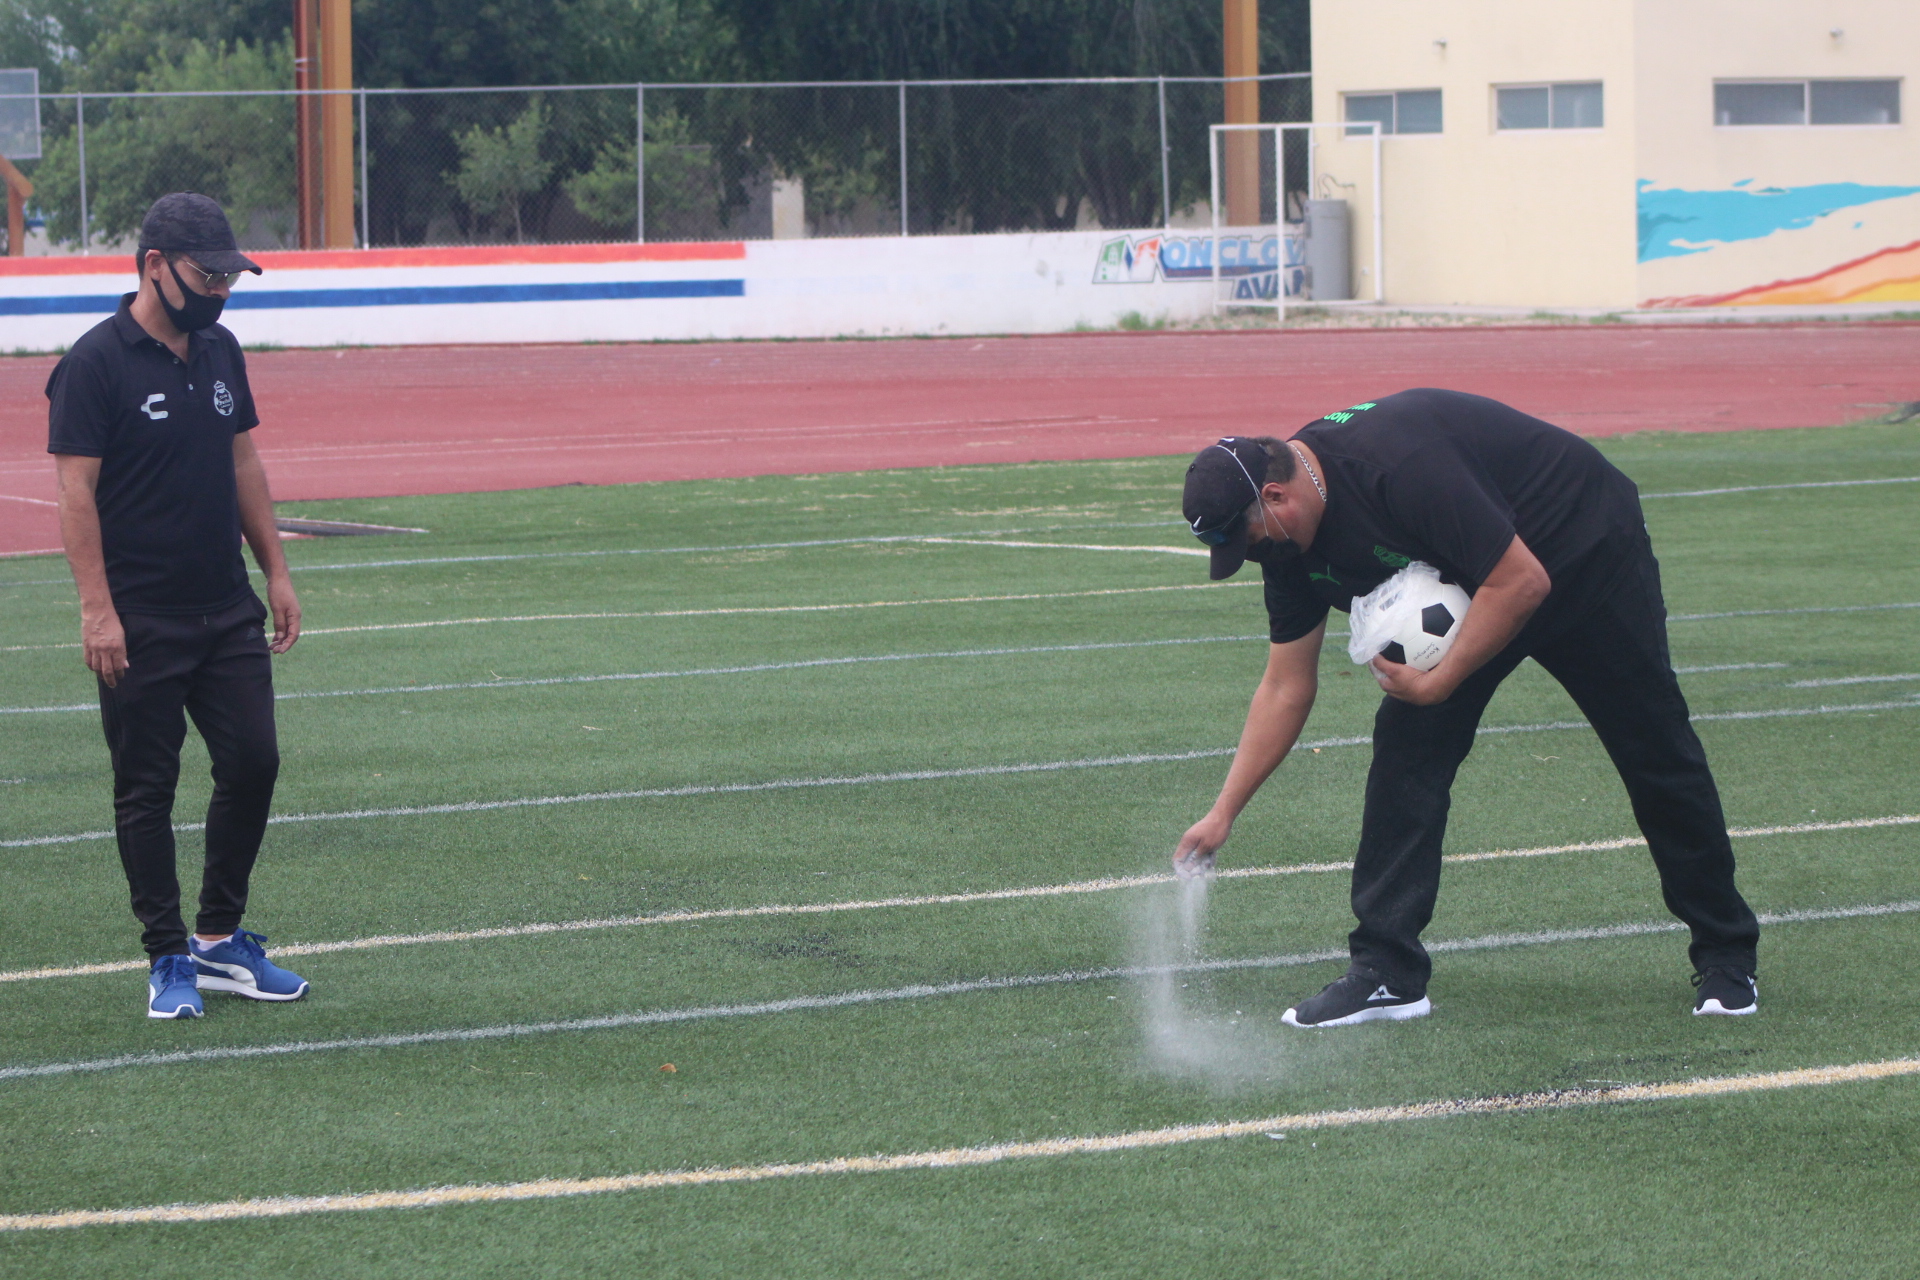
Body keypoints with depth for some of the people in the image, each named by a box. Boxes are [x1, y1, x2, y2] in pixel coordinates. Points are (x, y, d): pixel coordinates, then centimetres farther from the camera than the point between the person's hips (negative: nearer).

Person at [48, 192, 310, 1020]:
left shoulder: (219, 352, 9)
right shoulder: (96, 363, -12)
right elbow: (76, 491, -15)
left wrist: (275, 571, 14)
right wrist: (97, 610, -19)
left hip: (228, 611, 7)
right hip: (141, 624, -7)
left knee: (253, 764, 5)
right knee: (146, 788, 2)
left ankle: (220, 941, 18)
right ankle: (168, 959, 9)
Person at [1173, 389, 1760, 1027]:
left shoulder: (1396, 462, -38)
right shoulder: (1291, 535, -11)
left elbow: (1521, 582, -33)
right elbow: (1286, 687, -2)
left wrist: (1438, 682, -28)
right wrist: (1223, 813, -4)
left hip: (1588, 554, -7)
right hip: (1467, 587, 7)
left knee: (1655, 754, 1)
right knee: (1407, 746, -8)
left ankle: (1725, 957, 16)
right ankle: (1387, 972, -7)